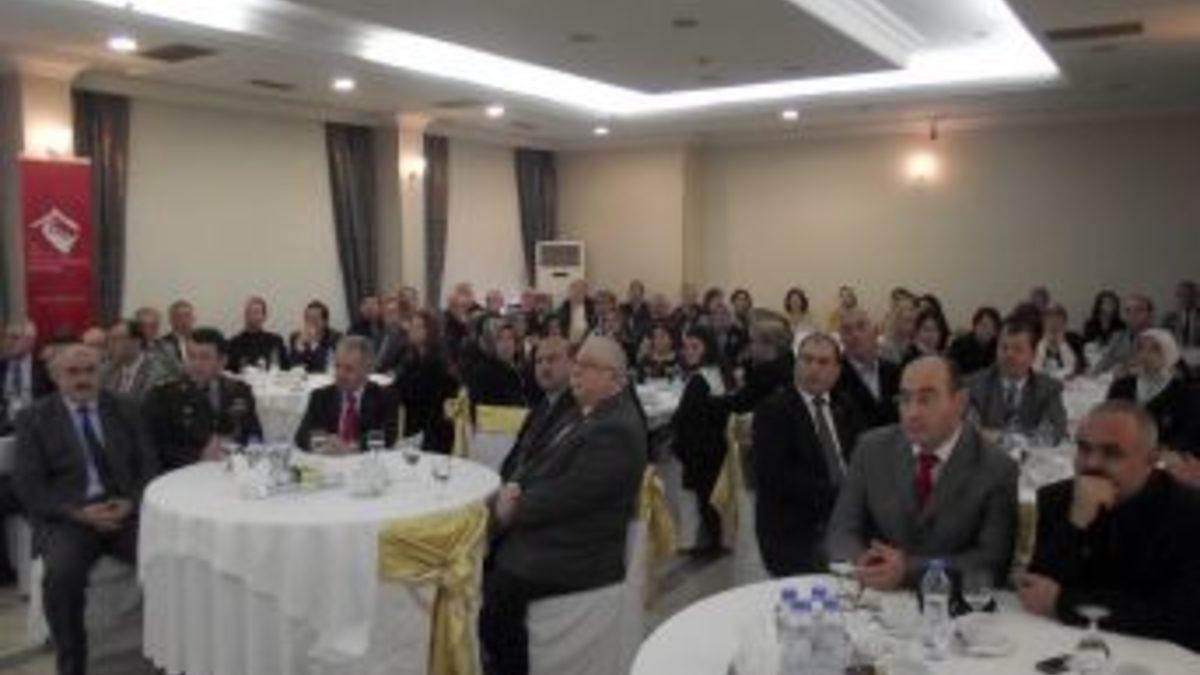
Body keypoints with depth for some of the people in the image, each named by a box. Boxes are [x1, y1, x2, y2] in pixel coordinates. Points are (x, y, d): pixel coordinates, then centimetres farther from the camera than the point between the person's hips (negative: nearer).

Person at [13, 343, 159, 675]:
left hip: (124, 510, 2)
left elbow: (149, 465, 10)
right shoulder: (33, 418, 6)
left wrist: (131, 502, -10)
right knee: (61, 573, -32)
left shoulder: (125, 409, 12)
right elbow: (28, 485, -1)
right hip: (65, 517, -1)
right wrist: (79, 512, -15)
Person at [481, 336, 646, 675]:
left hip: (575, 554, -9)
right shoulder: (588, 411, 9)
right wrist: (514, 485, -4)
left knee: (495, 596, -18)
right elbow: (543, 460, 15)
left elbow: (565, 496, -24)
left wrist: (513, 510, -12)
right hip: (548, 531, 9)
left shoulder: (616, 430, -21)